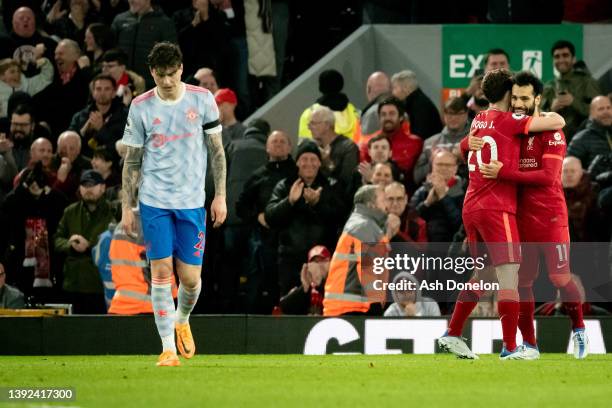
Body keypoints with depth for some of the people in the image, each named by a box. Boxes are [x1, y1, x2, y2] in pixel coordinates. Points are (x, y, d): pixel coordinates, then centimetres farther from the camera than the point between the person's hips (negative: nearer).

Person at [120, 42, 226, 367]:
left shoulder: (202, 99, -1)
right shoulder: (141, 107, -1)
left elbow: (216, 150, 6)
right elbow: (132, 160, 5)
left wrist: (220, 195, 1)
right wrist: (127, 207, 2)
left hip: (192, 202, 1)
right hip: (154, 202, -1)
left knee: (190, 278, 0)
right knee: (161, 272, -6)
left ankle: (182, 321, 32)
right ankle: (168, 348, 0)